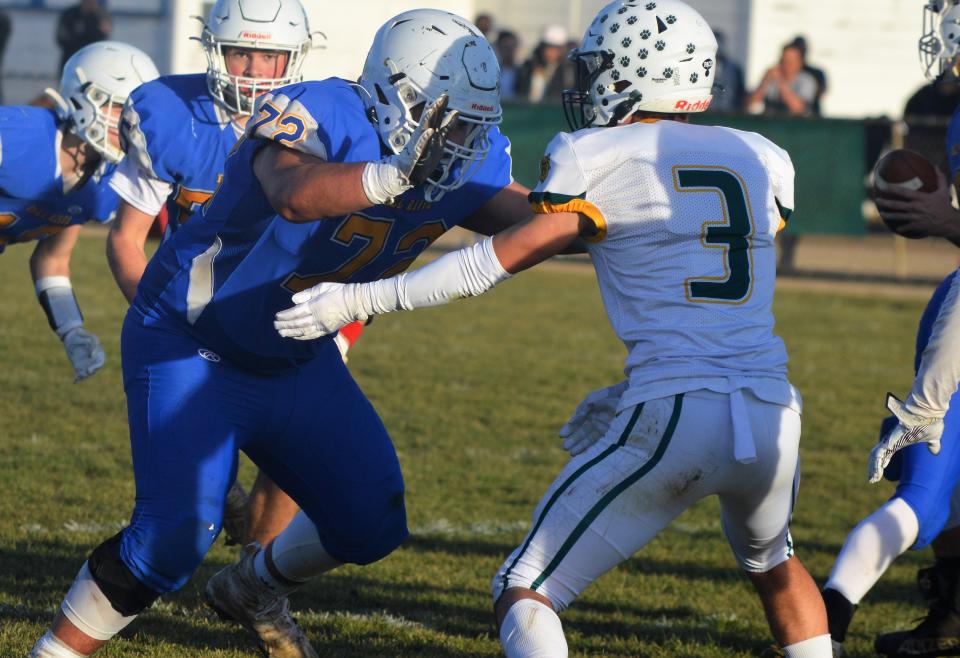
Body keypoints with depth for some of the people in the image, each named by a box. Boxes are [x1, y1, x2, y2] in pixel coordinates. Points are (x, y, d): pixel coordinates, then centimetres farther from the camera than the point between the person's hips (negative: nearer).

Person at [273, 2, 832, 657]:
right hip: (774, 417, 5)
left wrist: (359, 299, -1)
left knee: (525, 595, 4)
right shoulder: (764, 161, 15)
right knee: (773, 563, 36)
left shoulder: (600, 160, -1)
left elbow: (501, 259, -5)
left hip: (673, 422, -5)